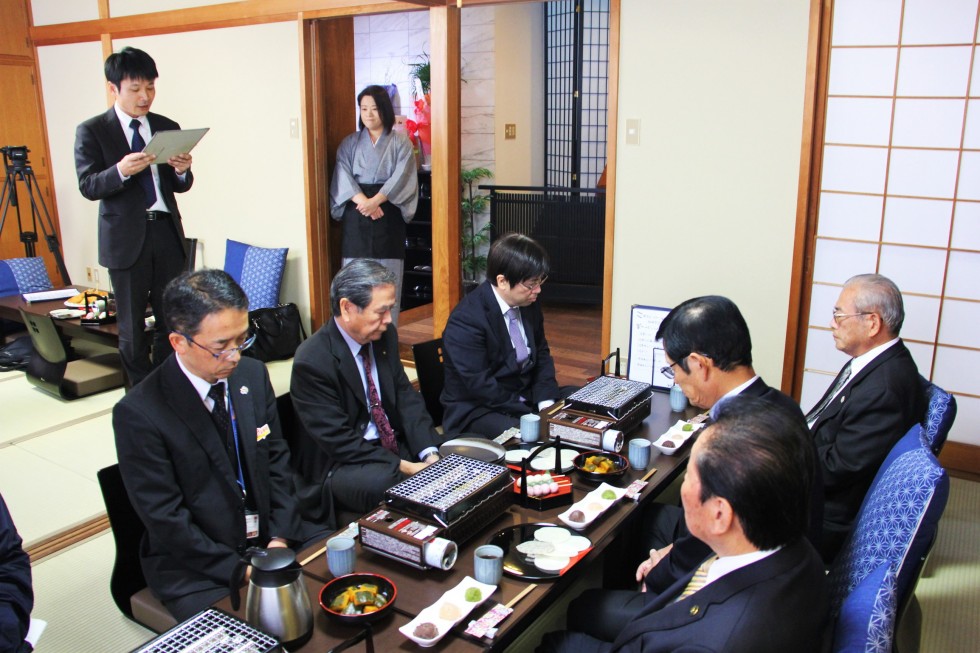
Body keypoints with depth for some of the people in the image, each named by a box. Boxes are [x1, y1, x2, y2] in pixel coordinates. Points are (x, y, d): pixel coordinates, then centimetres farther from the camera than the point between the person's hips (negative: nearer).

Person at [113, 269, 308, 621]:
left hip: (272, 542, 5)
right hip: (197, 567, -5)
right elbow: (165, 519, -14)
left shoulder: (252, 374, 0)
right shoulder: (139, 413, -16)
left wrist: (280, 538, -6)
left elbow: (277, 459, 7)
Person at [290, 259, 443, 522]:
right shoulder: (311, 361, -20)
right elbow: (338, 440, -20)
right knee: (385, 483, -36)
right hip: (338, 463, -7)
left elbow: (405, 396, 4)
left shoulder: (385, 335, 1)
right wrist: (403, 467, -23)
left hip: (394, 445, 7)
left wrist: (429, 453, -11)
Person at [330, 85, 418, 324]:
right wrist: (363, 201, -17)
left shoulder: (400, 142, 6)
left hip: (389, 216, -1)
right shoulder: (350, 143, 12)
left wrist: (375, 200, -19)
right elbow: (343, 177, -1)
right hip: (356, 216, 1)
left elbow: (401, 176, -7)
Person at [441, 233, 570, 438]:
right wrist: (532, 415, -21)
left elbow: (542, 354, 10)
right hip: (478, 411, -8)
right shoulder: (467, 320, -23)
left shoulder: (528, 304, 0)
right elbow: (481, 386, -23)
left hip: (526, 396, 8)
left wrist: (546, 403, -7)